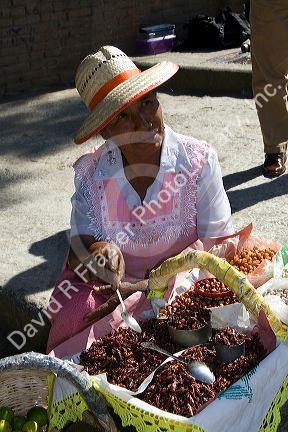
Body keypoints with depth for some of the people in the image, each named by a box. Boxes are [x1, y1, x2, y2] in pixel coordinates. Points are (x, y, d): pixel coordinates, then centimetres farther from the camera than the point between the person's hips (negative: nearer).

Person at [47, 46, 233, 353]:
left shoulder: (199, 161, -12)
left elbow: (217, 246, -11)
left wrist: (145, 286, -21)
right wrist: (99, 252, -30)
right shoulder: (91, 173, -7)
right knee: (75, 311, -26)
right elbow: (80, 241, -3)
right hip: (114, 284, 3)